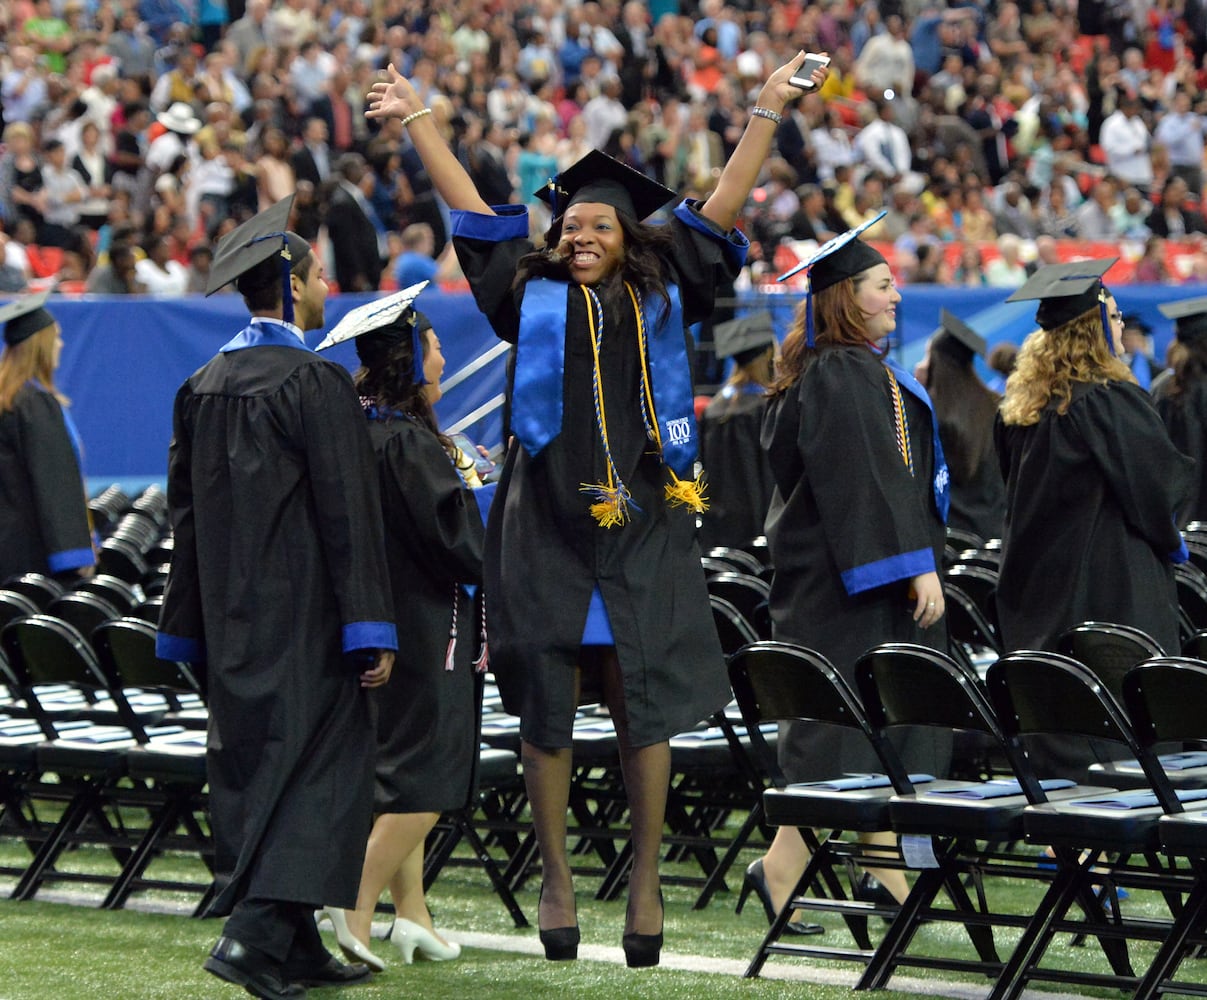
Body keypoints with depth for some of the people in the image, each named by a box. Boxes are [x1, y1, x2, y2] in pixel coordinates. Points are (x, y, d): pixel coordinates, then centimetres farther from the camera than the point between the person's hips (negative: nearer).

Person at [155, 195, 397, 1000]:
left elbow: (188, 513, 14)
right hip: (303, 622, -7)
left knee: (252, 768, 11)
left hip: (232, 623, 7)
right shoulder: (316, 383, -13)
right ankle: (256, 933, -16)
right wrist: (371, 628, -15)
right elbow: (349, 512, -16)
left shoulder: (203, 388, 9)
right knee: (315, 769, -5)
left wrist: (190, 630, 19)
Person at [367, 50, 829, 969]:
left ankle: (646, 880, 10)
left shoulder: (663, 297, 11)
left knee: (645, 704, 1)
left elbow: (722, 207, 10)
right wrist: (419, 119, 15)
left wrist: (767, 114, 8)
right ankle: (556, 876, 13)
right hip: (548, 527, 0)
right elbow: (470, 208, 14)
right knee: (547, 706, 3)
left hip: (643, 525, 0)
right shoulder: (533, 295, 11)